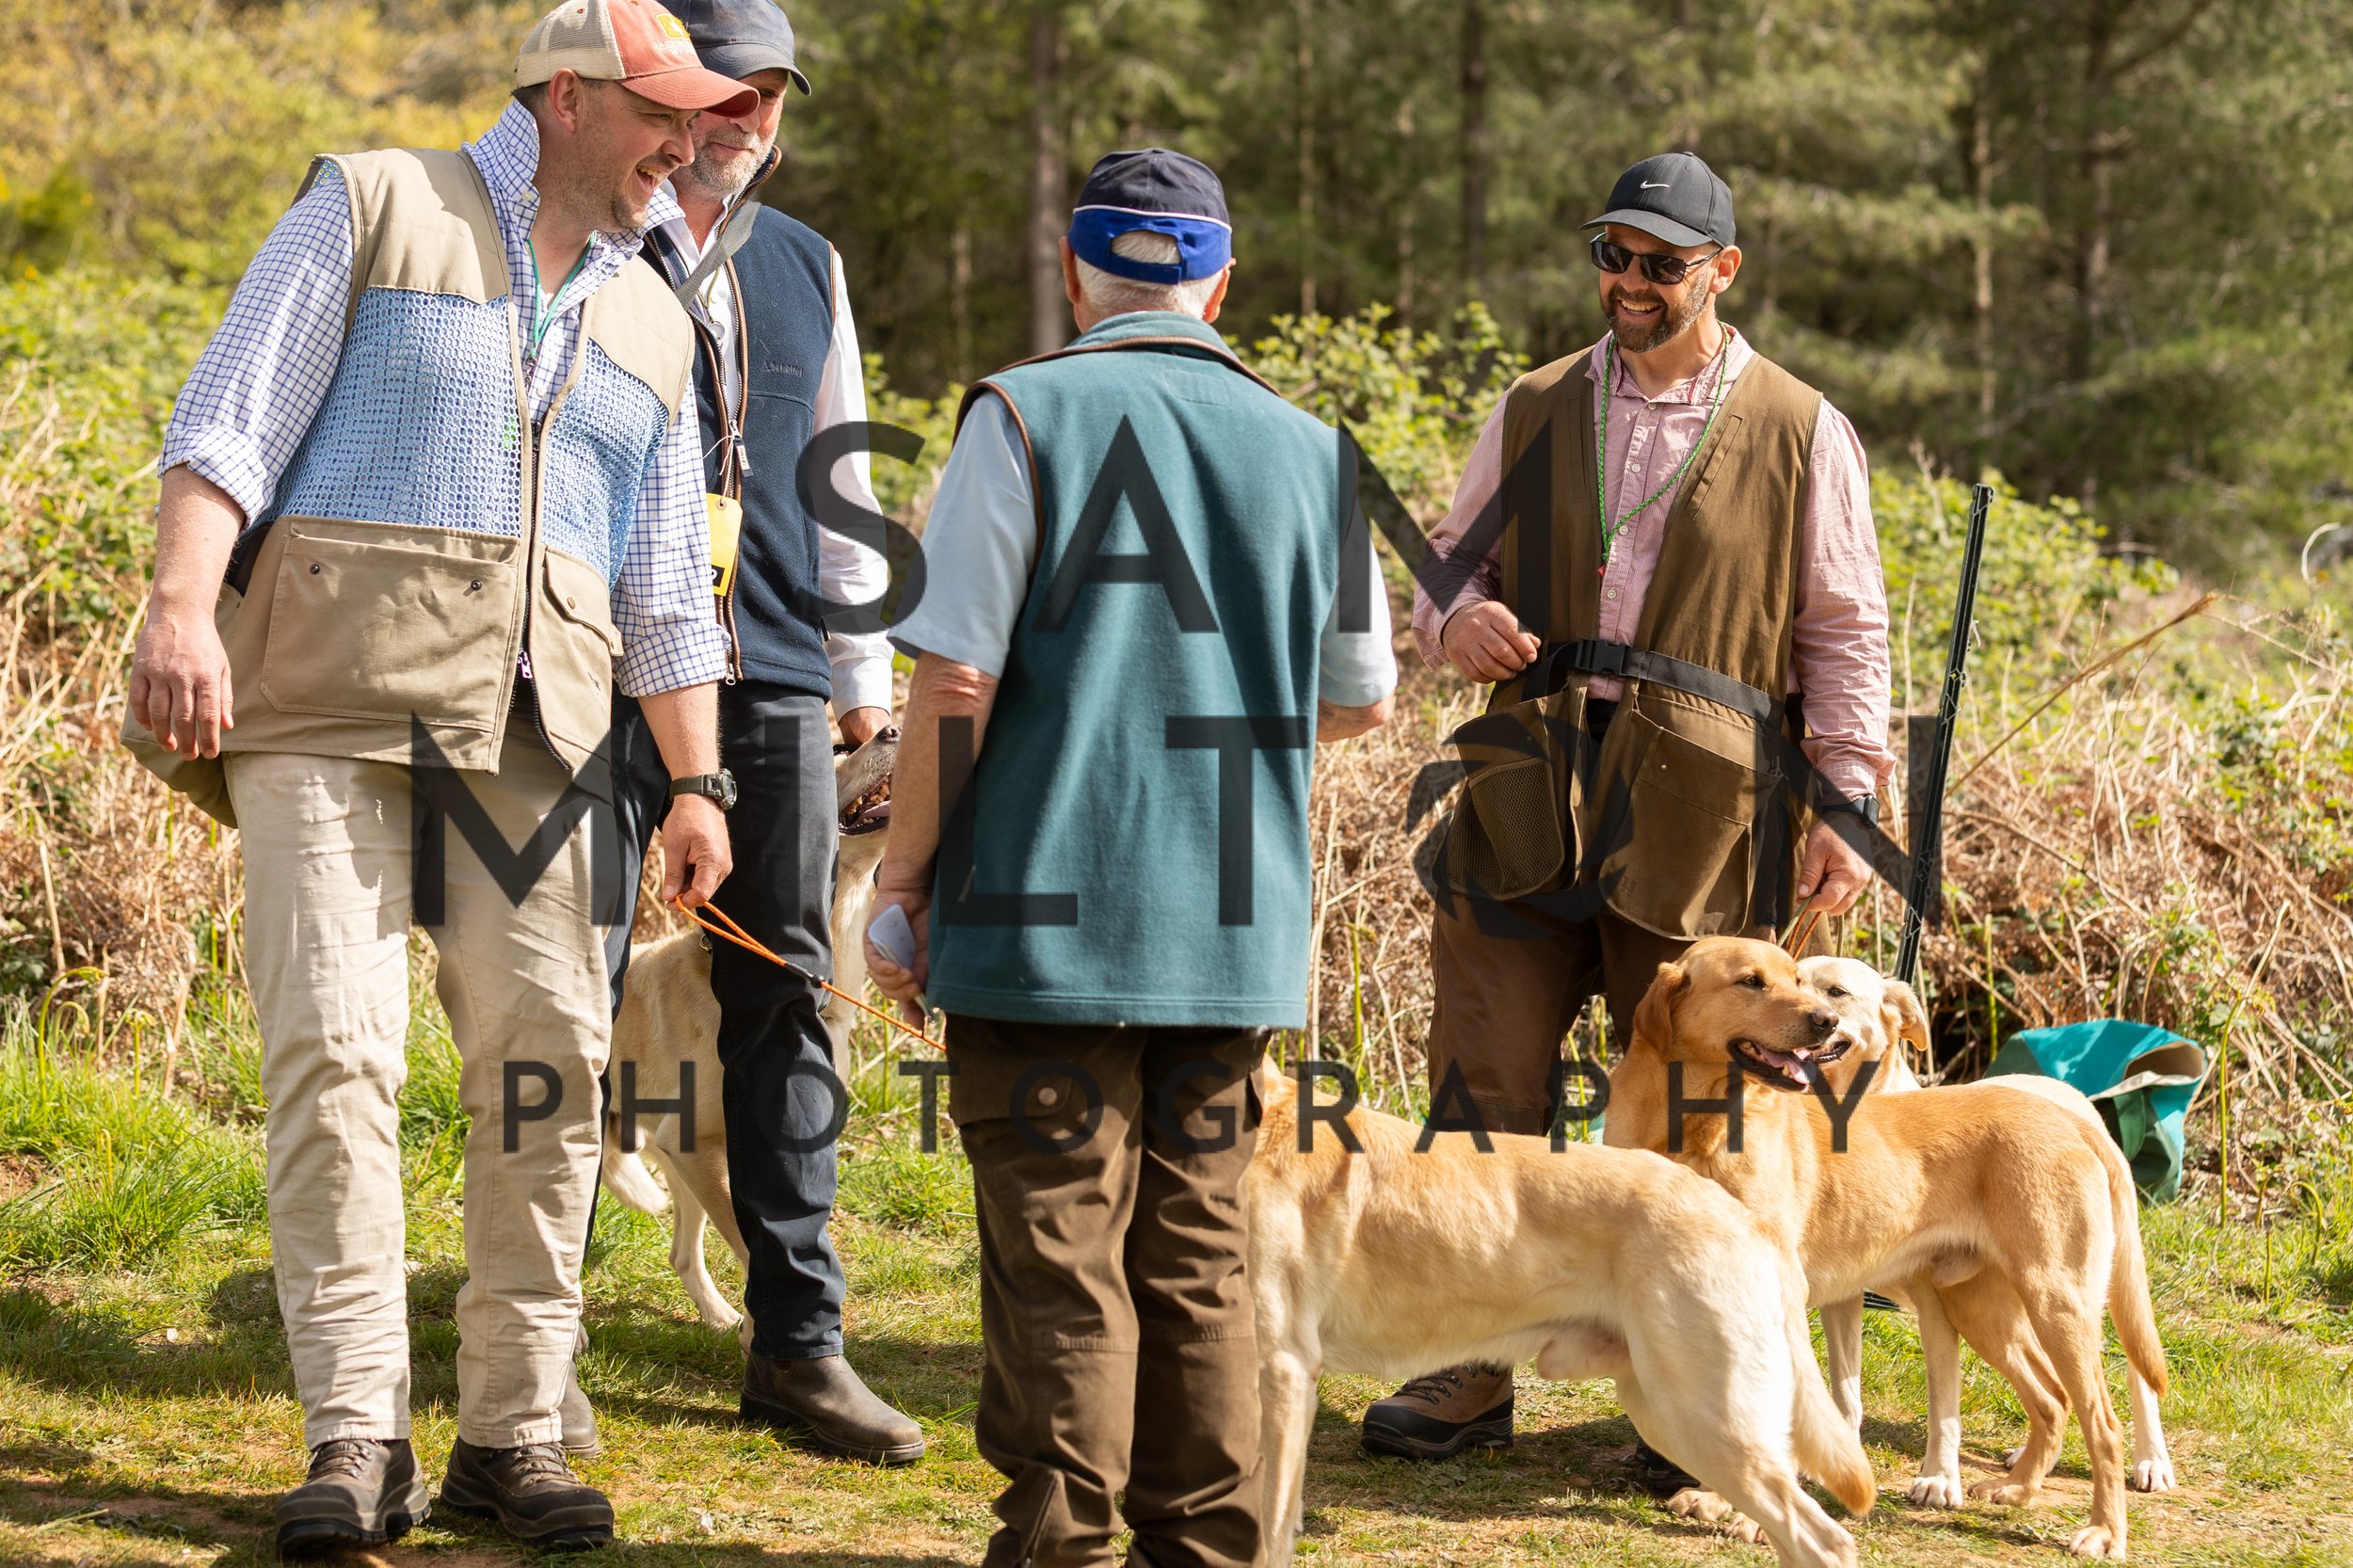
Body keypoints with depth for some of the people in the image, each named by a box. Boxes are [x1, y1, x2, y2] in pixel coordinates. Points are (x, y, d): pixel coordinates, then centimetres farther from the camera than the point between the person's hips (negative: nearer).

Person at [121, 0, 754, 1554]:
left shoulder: (650, 323, 20)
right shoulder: (375, 209, 6)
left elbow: (667, 593, 22)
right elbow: (230, 421, -3)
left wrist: (698, 785, 14)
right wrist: (183, 604, -18)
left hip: (529, 731, 5)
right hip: (330, 698, -5)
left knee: (549, 1061, -3)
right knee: (335, 1050, -12)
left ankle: (512, 1431, 6)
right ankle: (357, 1442, -11)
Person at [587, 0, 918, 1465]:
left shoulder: (805, 264, 17)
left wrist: (864, 664, 18)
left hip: (773, 682, 5)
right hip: (610, 671, -5)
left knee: (786, 1001, 4)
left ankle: (800, 1344, 9)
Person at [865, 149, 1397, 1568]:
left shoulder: (1025, 417, -5)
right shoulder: (1311, 451, 7)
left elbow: (956, 679, -10)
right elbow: (1360, 704, 15)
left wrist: (905, 884, -1)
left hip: (1049, 914, -4)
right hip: (1235, 924, 4)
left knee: (1058, 1259, 0)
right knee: (1200, 1261, 11)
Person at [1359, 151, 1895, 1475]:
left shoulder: (1802, 437, 4)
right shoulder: (1535, 413, 12)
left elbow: (1845, 635, 5)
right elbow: (1452, 566, 20)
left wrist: (1848, 802, -3)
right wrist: (1463, 622, -4)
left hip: (1698, 811, -2)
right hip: (1530, 792, 3)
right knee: (1487, 1087, 1)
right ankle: (1471, 1372, 11)